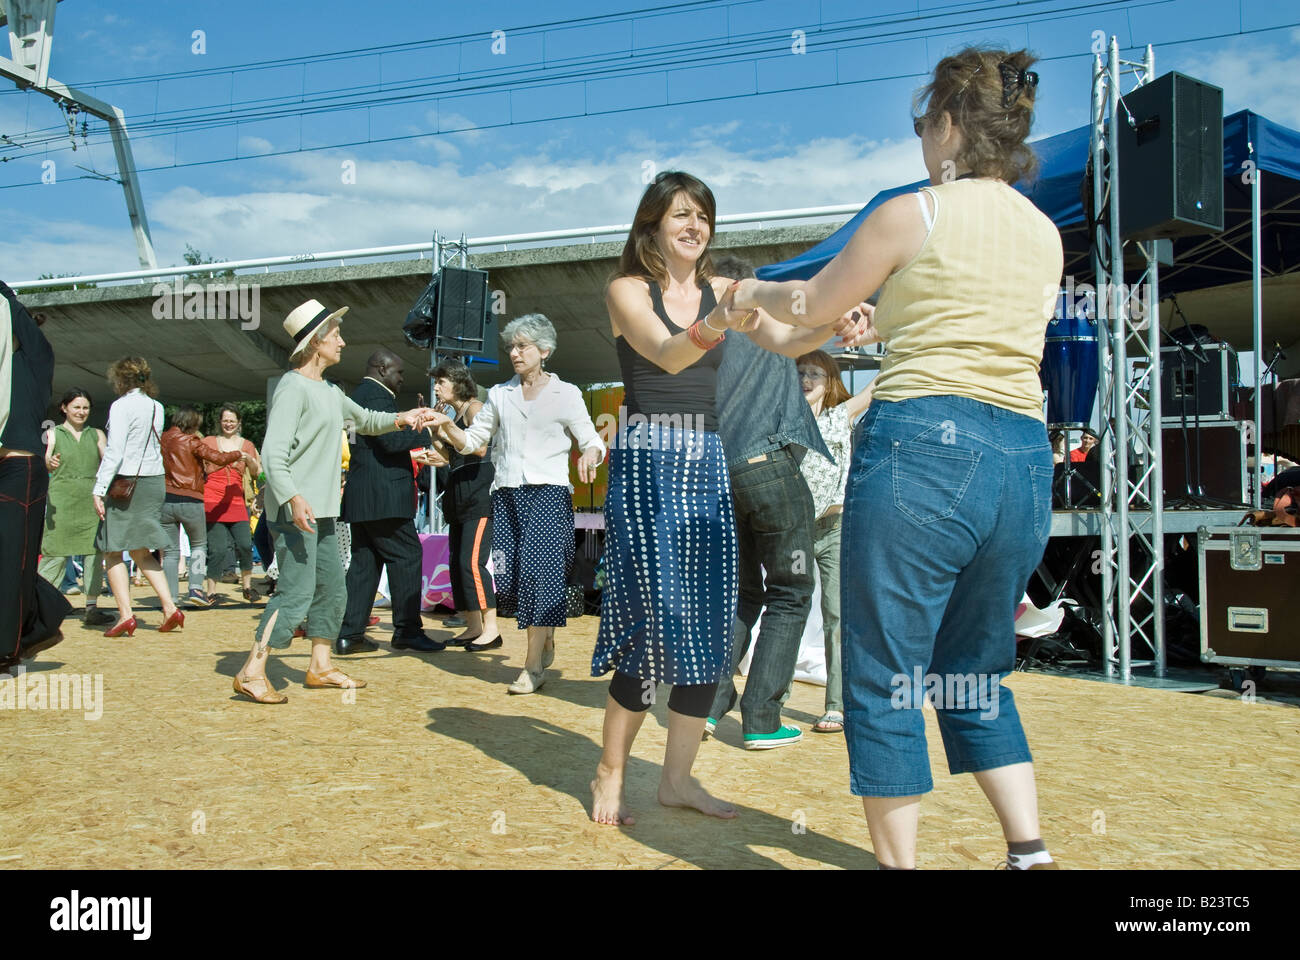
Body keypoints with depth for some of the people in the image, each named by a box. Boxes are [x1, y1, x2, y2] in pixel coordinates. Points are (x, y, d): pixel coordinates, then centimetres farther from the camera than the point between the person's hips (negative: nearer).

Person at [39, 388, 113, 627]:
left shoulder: (96, 434, 15)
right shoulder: (53, 434, 8)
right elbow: (43, 462, -3)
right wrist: (50, 463, -26)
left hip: (91, 499, 3)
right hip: (62, 500, -2)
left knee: (95, 551, -3)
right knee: (56, 552, -6)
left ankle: (91, 608, 1)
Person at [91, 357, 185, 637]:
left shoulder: (122, 406, -9)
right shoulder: (157, 407, 11)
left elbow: (114, 452, -15)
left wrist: (99, 489, -15)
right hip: (155, 481, 7)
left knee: (113, 551, 2)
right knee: (141, 551, 14)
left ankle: (125, 615, -5)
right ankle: (170, 607, 3)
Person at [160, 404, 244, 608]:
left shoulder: (163, 440, 7)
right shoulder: (191, 442, -6)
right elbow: (218, 458, -8)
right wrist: (239, 454, 9)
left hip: (165, 500, 4)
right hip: (189, 500, -4)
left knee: (170, 551, 9)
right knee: (199, 545, 15)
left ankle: (171, 597, 5)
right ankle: (196, 588, 1)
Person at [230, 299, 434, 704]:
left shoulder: (330, 391, 18)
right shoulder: (293, 387, -11)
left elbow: (363, 419, 35)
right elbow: (273, 453, -20)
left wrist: (400, 419, 18)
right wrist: (293, 498, -31)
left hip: (322, 511, 10)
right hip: (295, 510, -10)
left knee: (332, 589, 12)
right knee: (297, 591, -12)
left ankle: (320, 666, 24)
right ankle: (252, 673, -6)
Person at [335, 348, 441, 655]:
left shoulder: (358, 396, 22)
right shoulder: (377, 396, -10)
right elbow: (392, 440, -21)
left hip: (360, 499, 10)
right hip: (383, 497, -10)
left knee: (365, 562, 10)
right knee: (406, 557, -5)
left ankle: (350, 634, 9)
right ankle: (407, 631, -2)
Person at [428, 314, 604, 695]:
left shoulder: (566, 394, 6)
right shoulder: (500, 395, 16)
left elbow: (593, 442, 3)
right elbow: (471, 441, 14)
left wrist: (589, 455, -20)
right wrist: (447, 426, -5)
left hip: (548, 492, -4)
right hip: (507, 493, 4)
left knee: (539, 570, -15)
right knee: (507, 578, -1)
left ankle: (534, 665, -10)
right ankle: (545, 639, 23)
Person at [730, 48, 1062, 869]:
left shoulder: (914, 214, -2)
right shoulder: (1046, 233, 15)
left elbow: (813, 303, 11)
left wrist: (754, 292, 31)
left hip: (923, 446, -7)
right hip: (1024, 458, 7)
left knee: (886, 677, 5)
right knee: (976, 675, 20)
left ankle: (898, 860, 11)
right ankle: (1030, 849, 17)